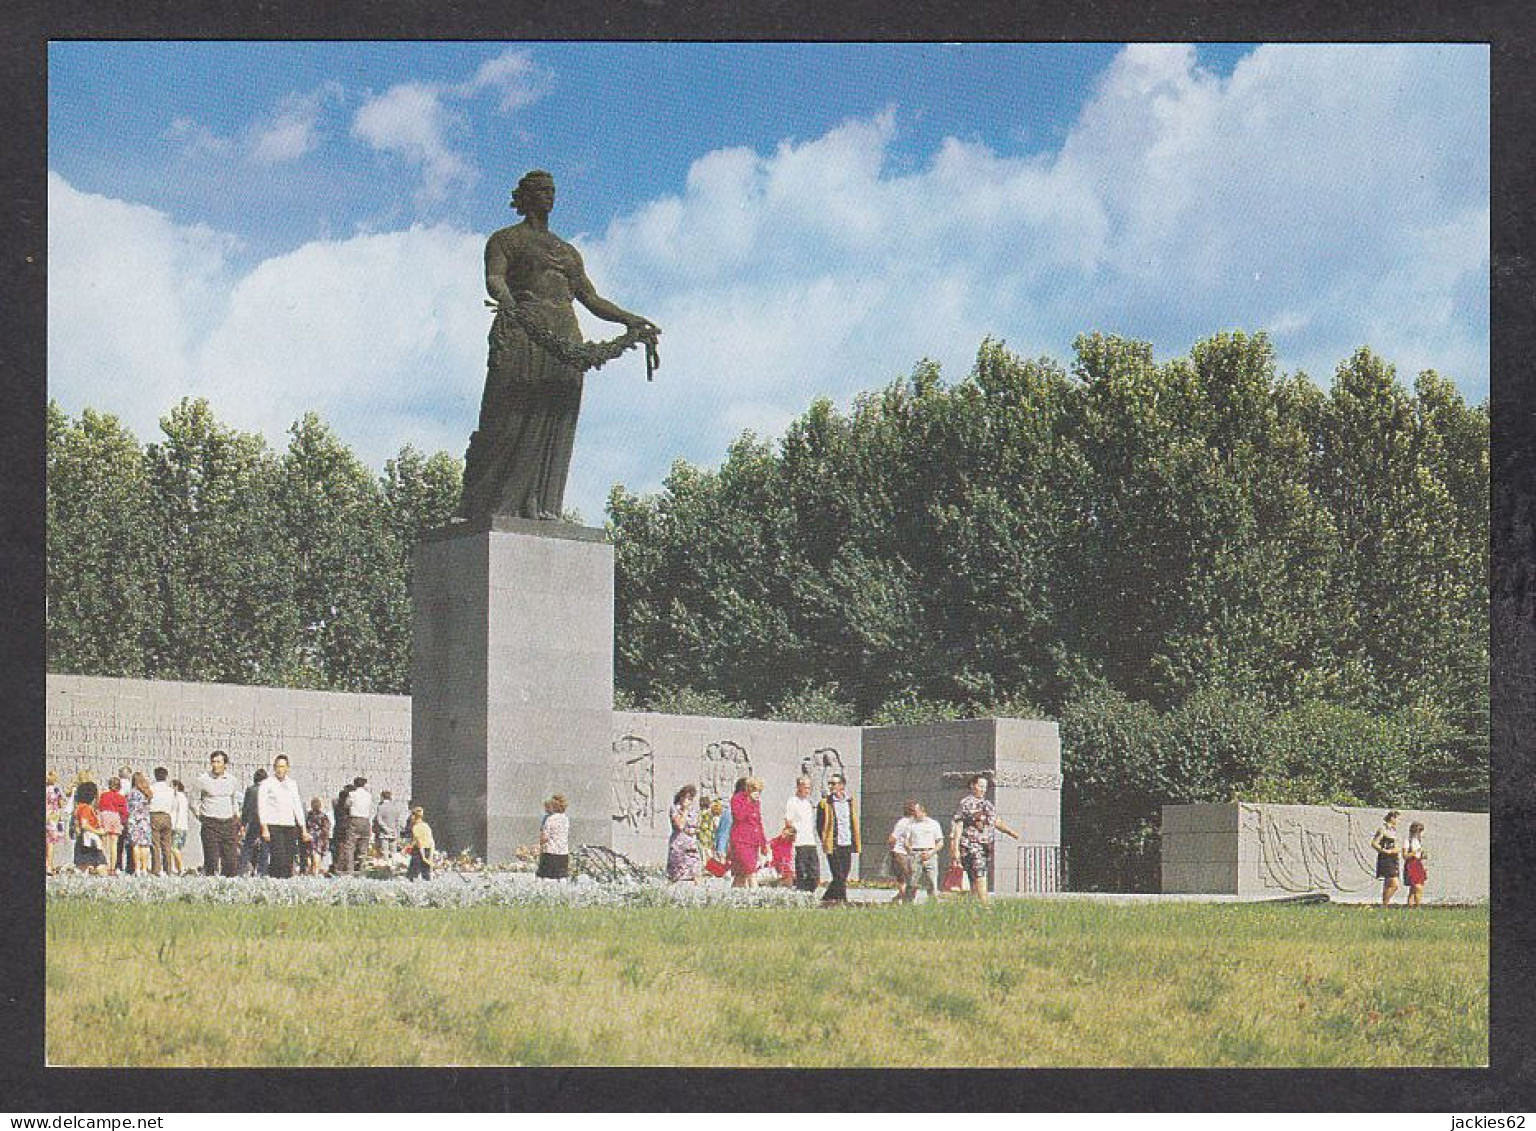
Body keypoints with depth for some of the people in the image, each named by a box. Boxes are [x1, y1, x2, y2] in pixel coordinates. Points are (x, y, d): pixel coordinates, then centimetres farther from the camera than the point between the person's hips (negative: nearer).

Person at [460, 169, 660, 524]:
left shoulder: (568, 252, 29)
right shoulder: (505, 239, 11)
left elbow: (591, 299, 27)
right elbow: (493, 278, -7)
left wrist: (631, 320, 16)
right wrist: (505, 298, -30)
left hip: (564, 343, 6)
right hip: (522, 335, -6)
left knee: (555, 429, -4)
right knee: (508, 423, -13)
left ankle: (541, 507, -7)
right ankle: (486, 508, -16)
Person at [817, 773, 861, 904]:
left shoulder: (851, 803, 11)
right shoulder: (825, 803, 0)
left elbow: (855, 824, 16)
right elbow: (820, 824, 0)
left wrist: (855, 843, 9)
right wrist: (825, 841, -9)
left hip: (847, 845, 5)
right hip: (833, 846, -5)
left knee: (843, 876, 7)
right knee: (838, 877, -10)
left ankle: (827, 898, 18)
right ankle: (842, 899, -7)